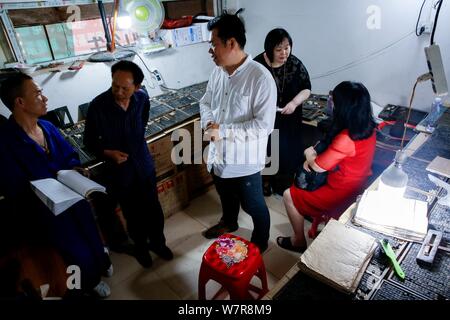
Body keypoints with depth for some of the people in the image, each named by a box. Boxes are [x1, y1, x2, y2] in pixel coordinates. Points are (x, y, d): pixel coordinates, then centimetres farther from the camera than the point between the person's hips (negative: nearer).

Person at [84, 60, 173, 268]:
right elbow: (89, 142, -8)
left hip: (144, 165, 3)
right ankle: (140, 247, 42)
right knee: (133, 214, 15)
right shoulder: (98, 106, -22)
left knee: (153, 209, 16)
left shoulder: (142, 99, -12)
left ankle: (158, 242, 43)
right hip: (118, 170, -2)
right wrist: (108, 153, -23)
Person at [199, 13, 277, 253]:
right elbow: (206, 102, 12)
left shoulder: (261, 78, -23)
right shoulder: (218, 71, 0)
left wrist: (223, 130, -27)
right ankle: (229, 222, 59)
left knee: (252, 205, 15)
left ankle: (260, 242, 42)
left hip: (245, 159, -7)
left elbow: (264, 125, -26)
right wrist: (208, 123, -10)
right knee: (226, 195, 30)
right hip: (219, 153, 7)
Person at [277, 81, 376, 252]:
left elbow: (318, 167, -20)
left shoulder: (346, 139, -33)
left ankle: (299, 241, 22)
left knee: (289, 195, 5)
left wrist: (309, 154, -1)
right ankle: (318, 219, 35)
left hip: (342, 195, -9)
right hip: (358, 187, 9)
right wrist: (314, 158, -2)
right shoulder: (367, 127, -6)